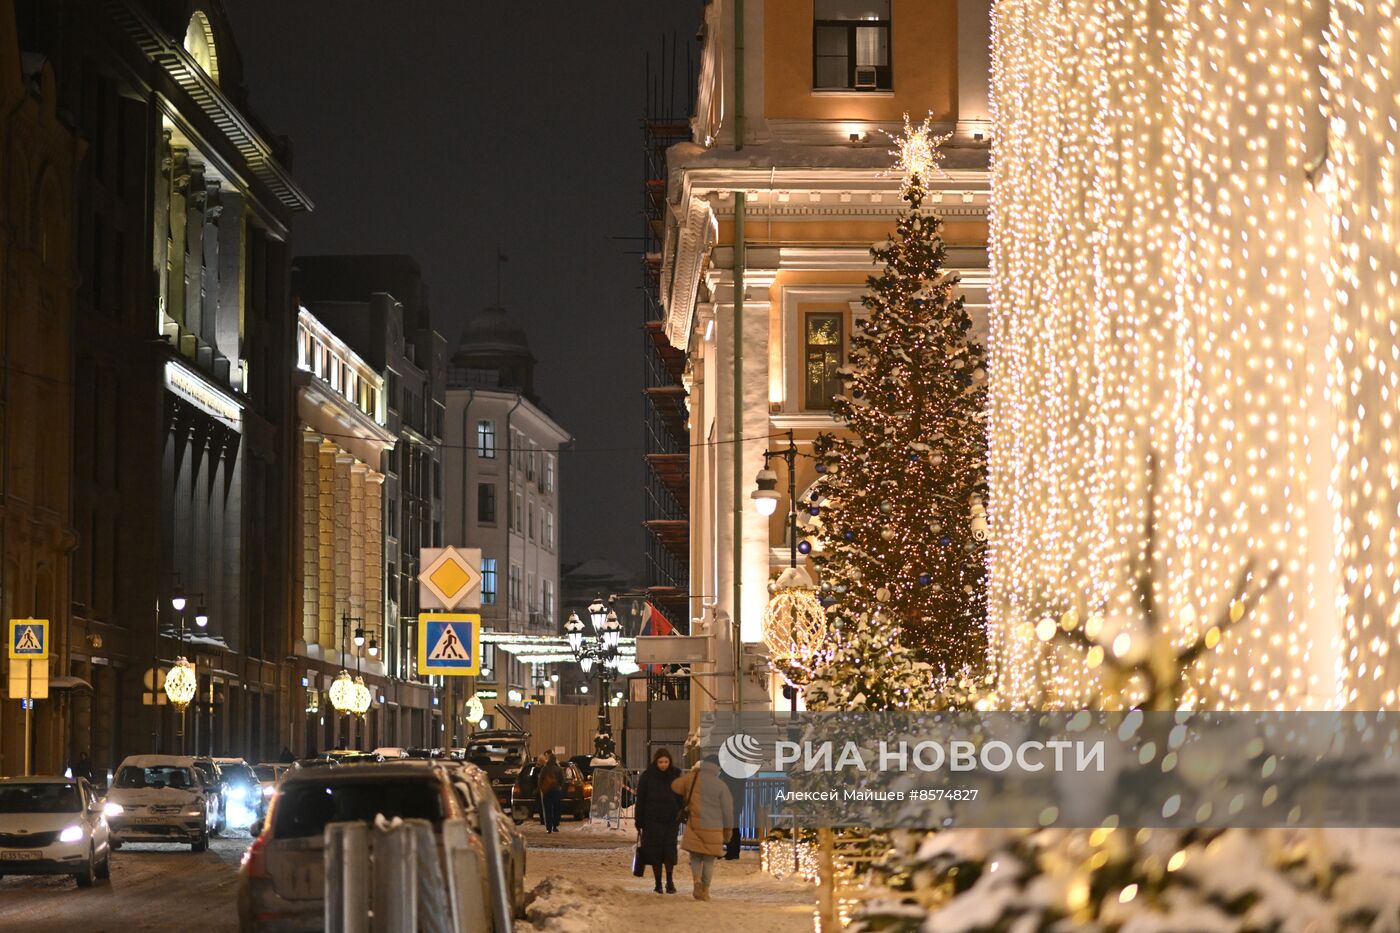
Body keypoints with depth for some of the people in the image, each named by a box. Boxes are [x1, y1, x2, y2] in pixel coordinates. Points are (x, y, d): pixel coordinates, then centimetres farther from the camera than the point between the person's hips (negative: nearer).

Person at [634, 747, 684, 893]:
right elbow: (640, 799, 1)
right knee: (655, 850, 0)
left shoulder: (675, 774, 4)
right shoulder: (647, 776, -1)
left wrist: (681, 814, 1)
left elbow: (681, 796, 9)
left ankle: (669, 880, 6)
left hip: (671, 819, 1)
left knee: (669, 849, -6)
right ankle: (658, 883, 7)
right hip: (653, 819, -1)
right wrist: (639, 820, -1)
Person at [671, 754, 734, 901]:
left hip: (694, 826, 1)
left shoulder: (692, 778, -2)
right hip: (713, 828, -1)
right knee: (709, 859, 9)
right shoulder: (720, 785, -7)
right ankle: (705, 890, 10)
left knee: (695, 856, 14)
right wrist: (726, 827, 10)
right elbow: (727, 807, -3)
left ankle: (696, 880, -11)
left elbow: (675, 786, 14)